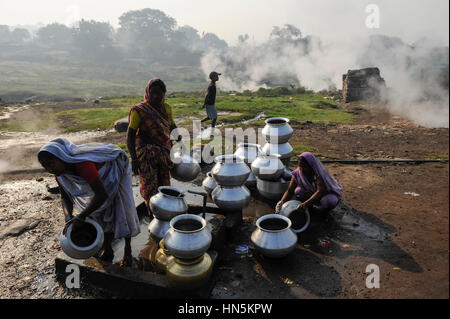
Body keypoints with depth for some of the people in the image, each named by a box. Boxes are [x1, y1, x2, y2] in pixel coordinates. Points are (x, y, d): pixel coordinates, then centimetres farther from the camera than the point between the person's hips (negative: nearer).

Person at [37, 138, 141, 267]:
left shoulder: (82, 164, -44)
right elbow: (65, 197, -9)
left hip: (115, 169, -7)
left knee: (123, 209, -5)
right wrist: (69, 218, -28)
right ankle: (107, 250, 23)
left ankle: (128, 251, 10)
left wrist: (81, 217, -40)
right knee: (100, 211, 6)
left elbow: (102, 194, -46)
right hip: (100, 177, 7)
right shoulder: (59, 171, -19)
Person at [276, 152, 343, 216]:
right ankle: (309, 207, 1)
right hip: (311, 193, 3)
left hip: (326, 192, -3)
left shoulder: (320, 173, -31)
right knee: (298, 191, -27)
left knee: (329, 202, -36)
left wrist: (306, 203, -51)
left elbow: (320, 191, -39)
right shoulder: (297, 174, -19)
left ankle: (323, 209, 0)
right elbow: (289, 191, -17)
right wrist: (282, 202, -36)